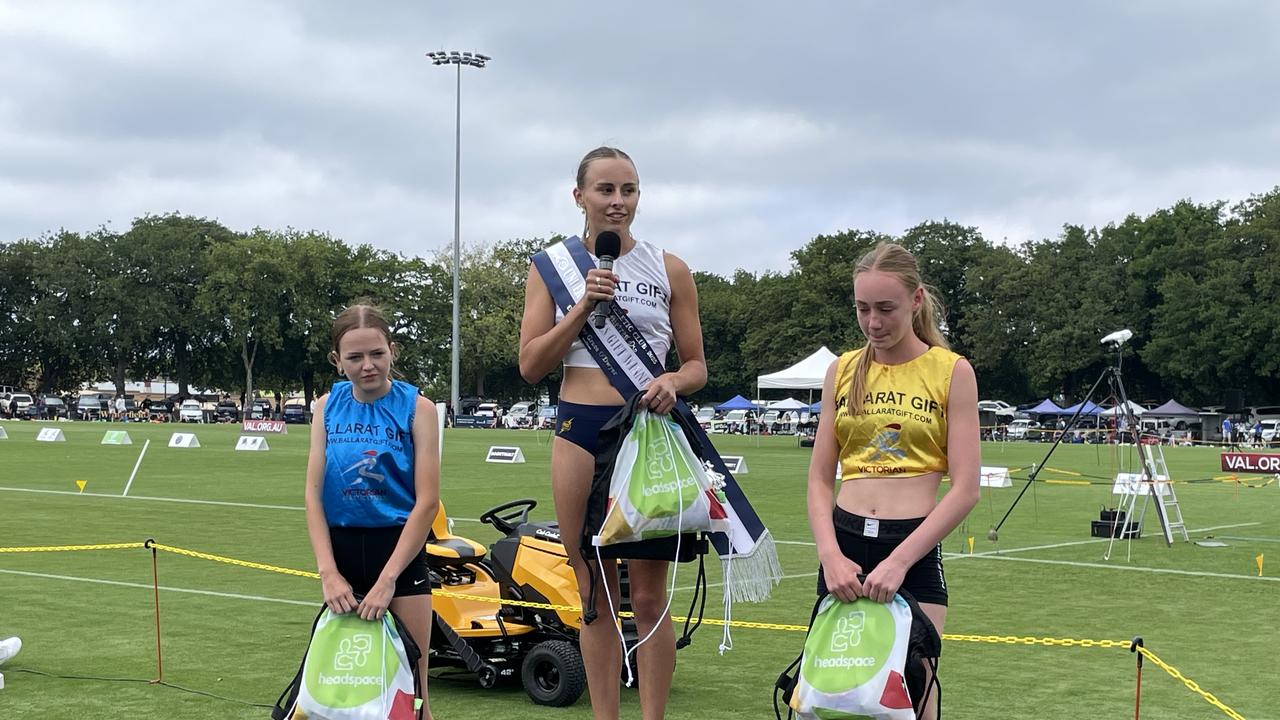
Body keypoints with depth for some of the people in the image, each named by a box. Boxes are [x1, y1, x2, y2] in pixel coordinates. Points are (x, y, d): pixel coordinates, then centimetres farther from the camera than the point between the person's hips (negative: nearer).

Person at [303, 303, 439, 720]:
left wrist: (387, 579, -17)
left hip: (400, 548, -3)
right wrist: (328, 572, -13)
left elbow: (427, 502, -12)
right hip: (341, 548, 3)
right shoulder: (327, 407, 2)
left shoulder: (417, 408, -7)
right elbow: (314, 494, -1)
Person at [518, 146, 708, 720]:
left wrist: (674, 382, -15)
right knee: (595, 597, 7)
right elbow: (531, 365, 1)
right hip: (578, 430, 1)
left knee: (648, 596, -2)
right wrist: (584, 306, -10)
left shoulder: (669, 270, 6)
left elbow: (696, 366, 8)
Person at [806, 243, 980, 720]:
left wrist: (898, 561, -15)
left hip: (914, 547, -3)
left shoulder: (951, 371, -1)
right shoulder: (842, 371, 9)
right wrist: (831, 554, -10)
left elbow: (965, 489, -7)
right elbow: (819, 478, 7)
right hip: (843, 543, 3)